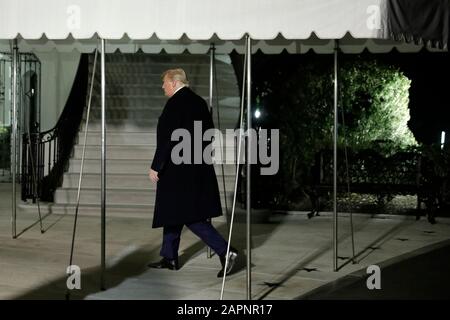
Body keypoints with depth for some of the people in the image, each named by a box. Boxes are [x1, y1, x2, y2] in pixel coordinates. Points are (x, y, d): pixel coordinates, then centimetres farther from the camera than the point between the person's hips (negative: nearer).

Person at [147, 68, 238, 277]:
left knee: (190, 215, -6)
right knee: (174, 213, 17)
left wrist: (156, 167, -14)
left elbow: (167, 139, -19)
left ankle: (225, 251, -11)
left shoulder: (175, 103, -15)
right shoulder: (199, 102, 10)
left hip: (178, 170, -9)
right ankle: (169, 258, 24)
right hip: (198, 168, 9)